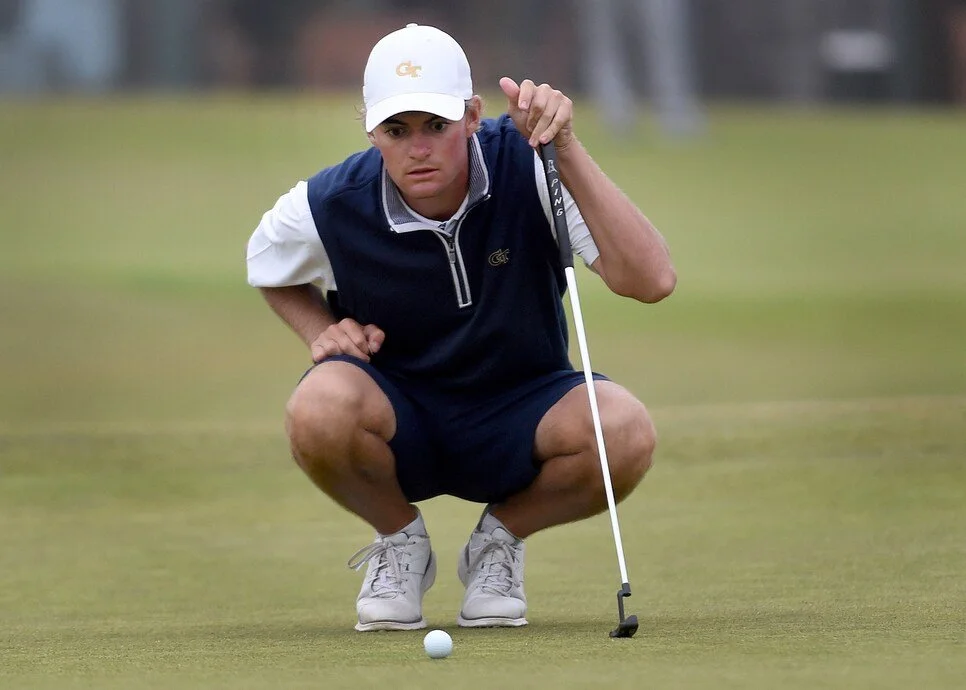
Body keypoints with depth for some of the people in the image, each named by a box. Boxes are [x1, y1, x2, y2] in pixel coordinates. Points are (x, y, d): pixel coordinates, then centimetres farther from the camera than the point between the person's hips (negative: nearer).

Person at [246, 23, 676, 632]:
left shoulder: (526, 167, -20)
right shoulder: (331, 206, -15)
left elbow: (651, 280, -32)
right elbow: (268, 270, 12)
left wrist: (567, 150, -38)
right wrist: (322, 331, -9)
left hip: (520, 416, 0)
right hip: (398, 422, 0)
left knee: (625, 432, -33)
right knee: (318, 409, -36)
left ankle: (501, 537, 2)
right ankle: (401, 541, 0)